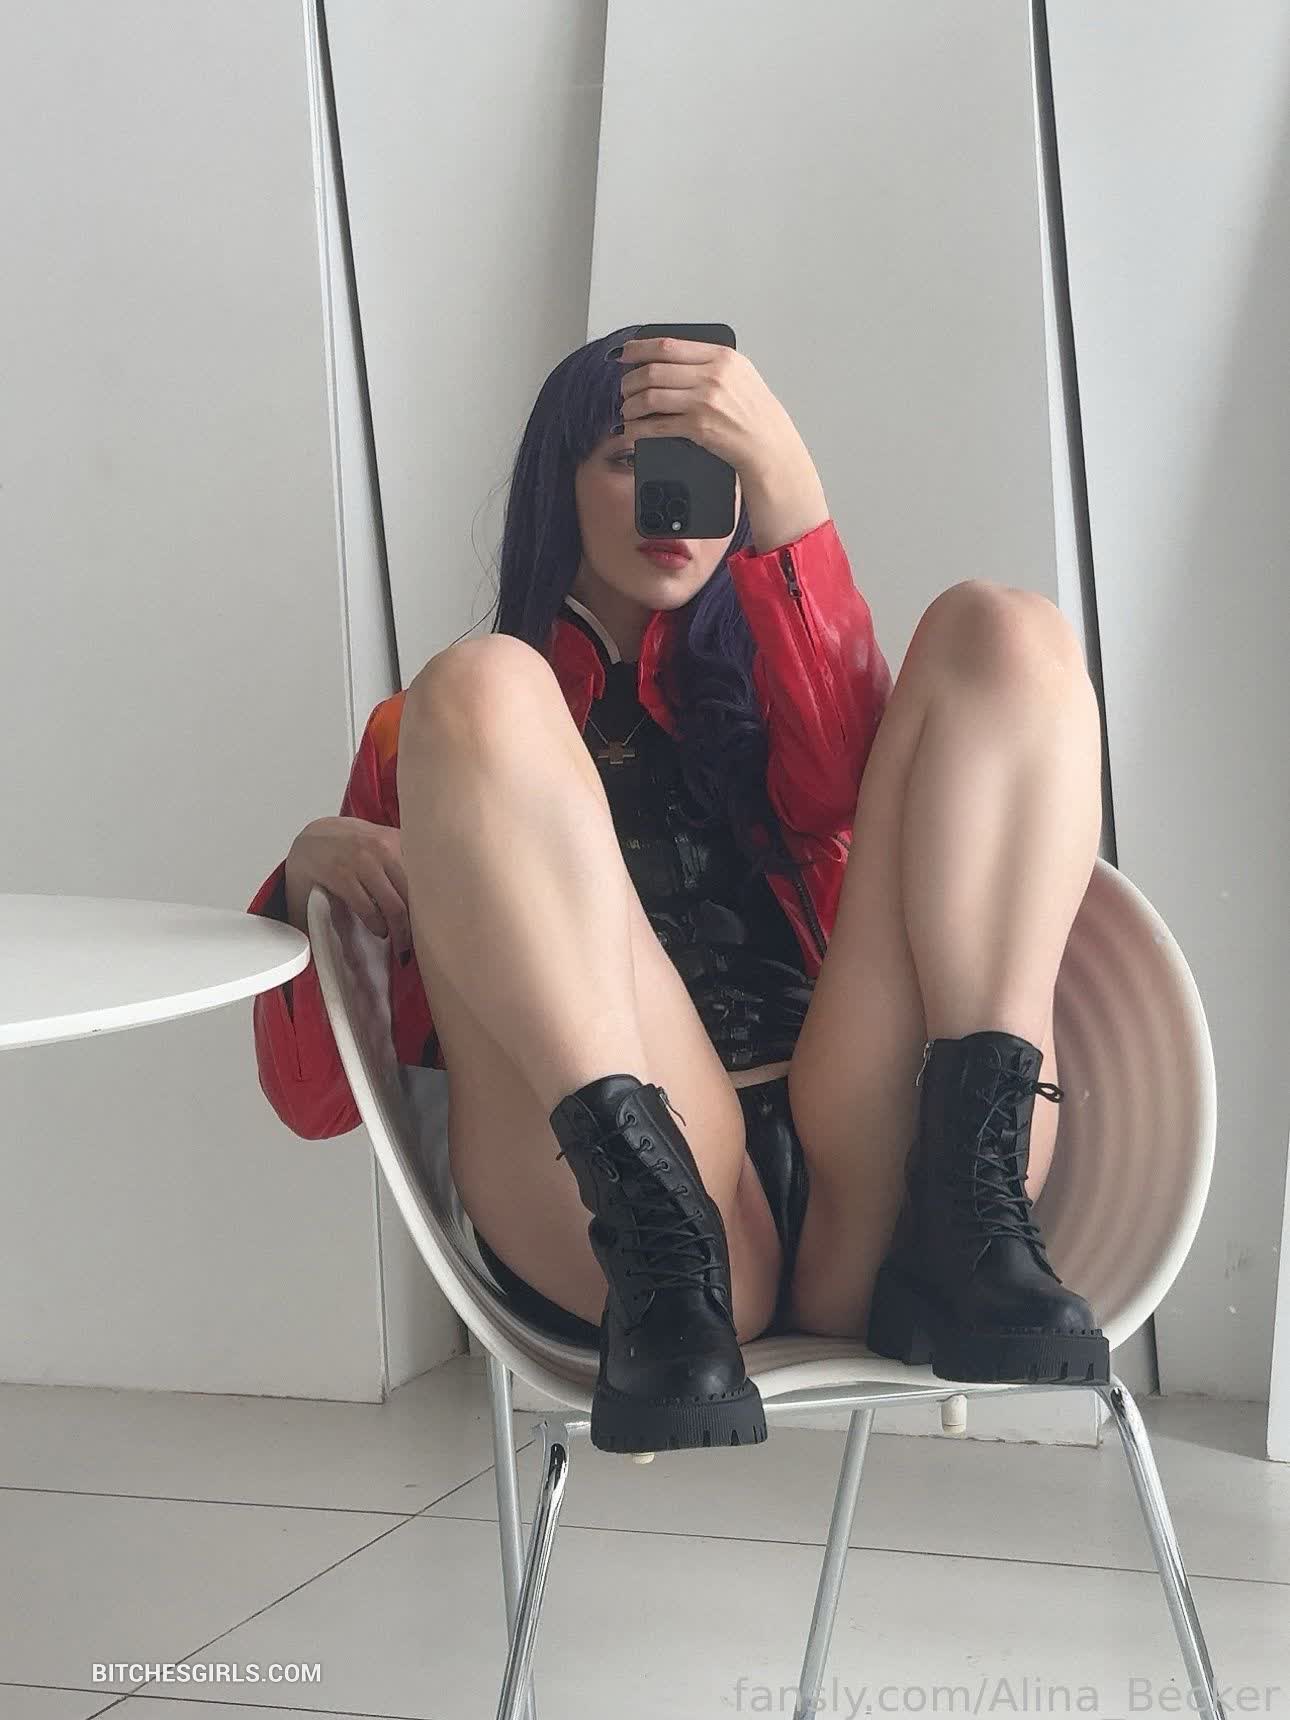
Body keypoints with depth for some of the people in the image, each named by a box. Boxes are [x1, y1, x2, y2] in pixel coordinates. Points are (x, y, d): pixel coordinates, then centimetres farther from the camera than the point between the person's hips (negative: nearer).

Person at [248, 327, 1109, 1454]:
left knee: (1000, 632, -4)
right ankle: (663, 1265, -31)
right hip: (613, 1222, -2)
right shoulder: (427, 733, 26)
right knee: (479, 690, -15)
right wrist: (311, 872, -1)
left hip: (873, 1187, 2)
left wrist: (784, 485, -9)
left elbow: (844, 790, 1)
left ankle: (971, 1225, -23)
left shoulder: (759, 676, 30)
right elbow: (316, 1093, 18)